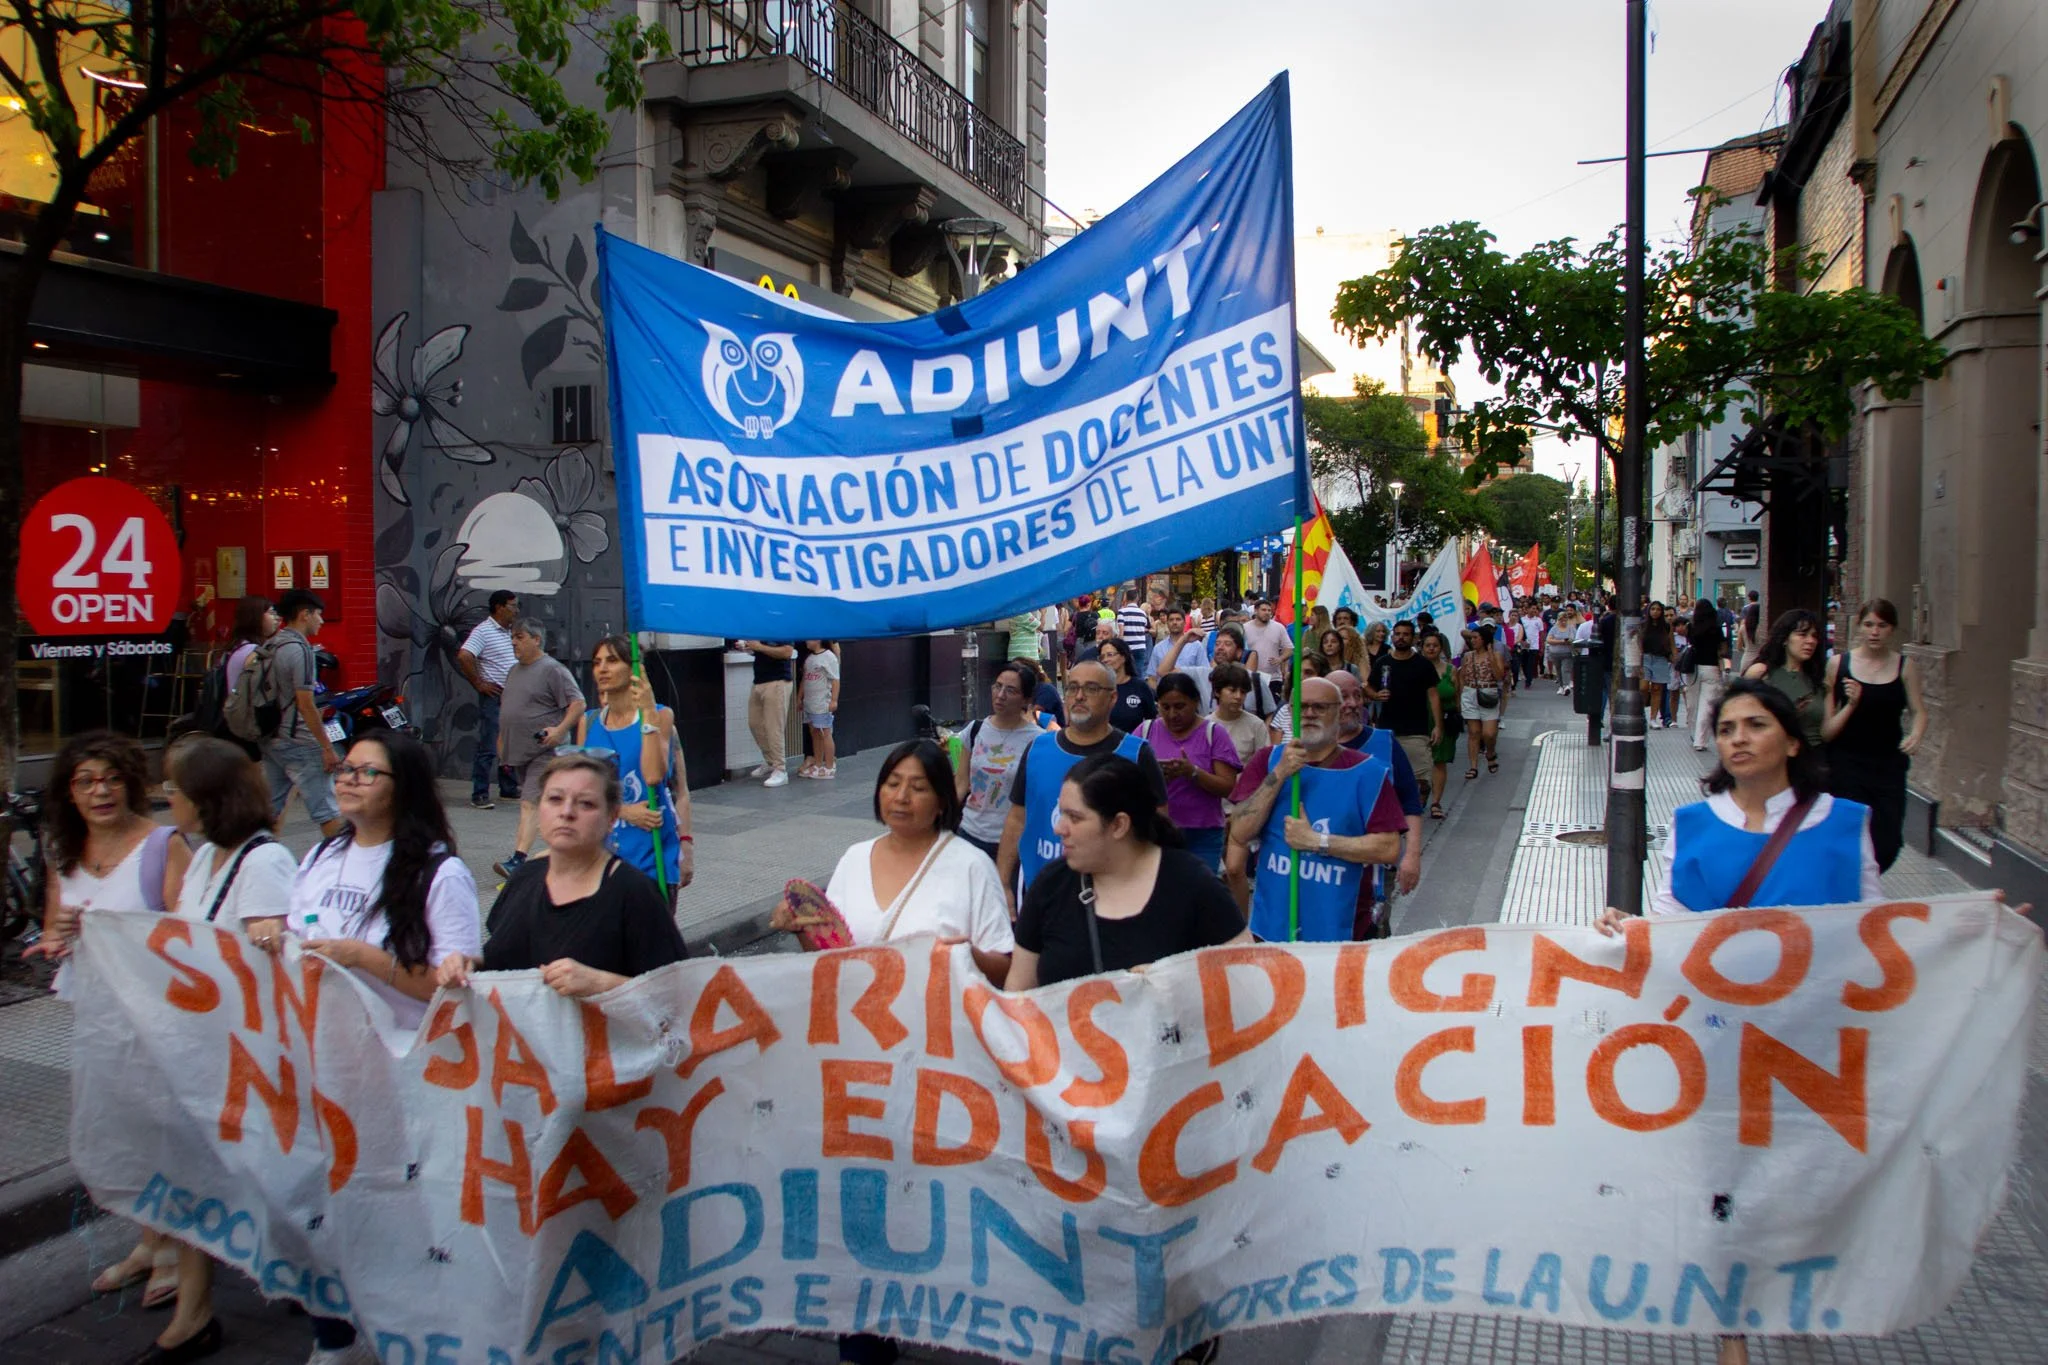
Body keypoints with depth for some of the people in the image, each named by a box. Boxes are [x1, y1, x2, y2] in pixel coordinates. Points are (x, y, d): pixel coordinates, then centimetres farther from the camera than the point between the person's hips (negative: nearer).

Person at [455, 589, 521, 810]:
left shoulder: (511, 632, 13)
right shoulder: (484, 631, -12)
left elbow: (519, 657, 30)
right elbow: (463, 656, -23)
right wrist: (479, 683, -17)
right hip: (494, 696, -8)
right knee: (488, 748, -6)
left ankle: (509, 789, 24)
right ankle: (479, 794, -2)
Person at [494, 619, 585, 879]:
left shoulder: (553, 669, -8)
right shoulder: (514, 671, 18)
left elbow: (578, 703, -12)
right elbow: (506, 710, 26)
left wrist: (560, 729, -23)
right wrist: (502, 745, 22)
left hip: (544, 751, -8)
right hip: (518, 751, 9)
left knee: (531, 804, -16)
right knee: (546, 805, 14)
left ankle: (518, 859, -22)